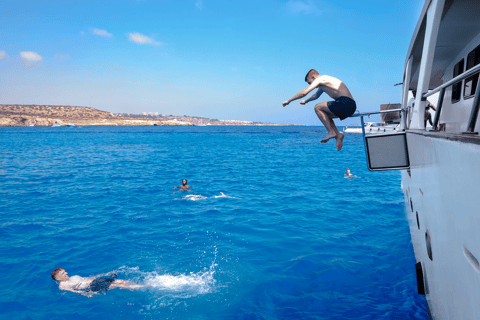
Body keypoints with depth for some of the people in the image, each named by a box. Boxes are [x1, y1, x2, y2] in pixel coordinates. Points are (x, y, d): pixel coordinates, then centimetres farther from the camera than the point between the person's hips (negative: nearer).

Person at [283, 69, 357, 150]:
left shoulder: (319, 79, -1)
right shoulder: (323, 84, 27)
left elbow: (304, 92, -8)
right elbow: (316, 95, 47)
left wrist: (288, 101, 2)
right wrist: (305, 101, 65)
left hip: (345, 103, -10)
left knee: (317, 108, -2)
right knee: (324, 114, 22)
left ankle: (331, 132, -6)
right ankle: (338, 134, 7)